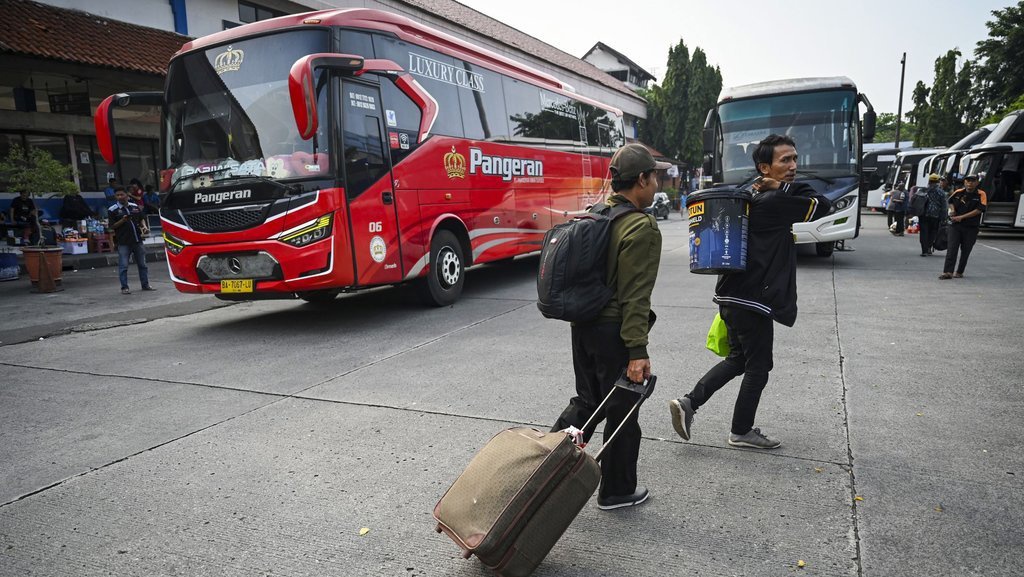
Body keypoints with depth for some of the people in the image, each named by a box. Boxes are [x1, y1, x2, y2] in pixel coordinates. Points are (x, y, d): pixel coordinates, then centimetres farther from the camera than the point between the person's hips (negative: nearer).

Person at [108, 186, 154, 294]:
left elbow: (141, 219, 19)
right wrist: (123, 220, -19)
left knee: (142, 264, 10)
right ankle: (124, 287, 6)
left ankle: (145, 285, 18)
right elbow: (112, 226, -4)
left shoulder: (135, 206, 10)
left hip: (137, 240, 4)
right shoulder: (112, 210, -2)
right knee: (123, 266, -1)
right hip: (123, 242, -4)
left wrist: (143, 226, -1)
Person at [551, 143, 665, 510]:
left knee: (586, 402, 22)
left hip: (583, 325, 8)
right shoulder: (642, 229, -17)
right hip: (614, 331, -8)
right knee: (622, 412, 9)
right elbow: (635, 296, -21)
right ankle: (616, 491, 25)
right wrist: (637, 351, -20)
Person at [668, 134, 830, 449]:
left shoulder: (751, 199, 12)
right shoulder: (775, 202, -14)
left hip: (734, 295, 9)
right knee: (758, 366, 7)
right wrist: (785, 186, -3)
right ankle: (741, 432, 22)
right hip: (753, 299, -9)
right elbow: (822, 206, -7)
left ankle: (688, 402, 10)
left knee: (738, 358, 20)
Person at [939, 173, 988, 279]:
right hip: (955, 226, 2)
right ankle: (948, 272, -14)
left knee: (965, 251, 6)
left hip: (971, 228, -1)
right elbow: (950, 201, 24)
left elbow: (979, 210, -12)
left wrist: (961, 217, -16)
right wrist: (952, 210, 3)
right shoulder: (958, 193, 5)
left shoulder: (981, 195, -4)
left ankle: (959, 272, 16)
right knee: (951, 249, -9)